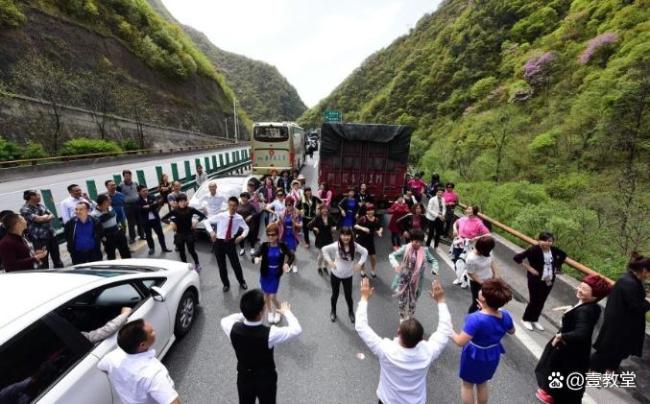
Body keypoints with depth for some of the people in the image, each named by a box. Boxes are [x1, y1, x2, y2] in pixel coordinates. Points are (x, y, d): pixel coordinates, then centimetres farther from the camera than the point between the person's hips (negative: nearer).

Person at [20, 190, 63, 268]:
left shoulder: (41, 205, 10)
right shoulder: (25, 209, -11)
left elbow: (52, 215, 8)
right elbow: (38, 219, -19)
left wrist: (44, 218, -11)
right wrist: (46, 216, 0)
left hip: (51, 235, 7)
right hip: (39, 238, -6)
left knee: (57, 257, 16)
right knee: (43, 261, 1)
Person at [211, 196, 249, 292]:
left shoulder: (239, 218, -9)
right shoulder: (221, 215, -12)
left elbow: (246, 228, 6)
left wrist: (242, 236, -11)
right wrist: (211, 233, -12)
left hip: (231, 242, 0)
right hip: (219, 242, 0)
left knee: (236, 264, 8)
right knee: (221, 265, 12)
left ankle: (242, 282, 33)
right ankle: (226, 284, 35)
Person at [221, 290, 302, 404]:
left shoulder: (234, 329, -26)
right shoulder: (269, 334, -35)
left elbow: (224, 320, 0)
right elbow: (296, 329, -21)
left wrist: (244, 314, 4)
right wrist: (287, 312, -6)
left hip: (244, 378, 3)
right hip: (266, 379, -2)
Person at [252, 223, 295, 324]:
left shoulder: (282, 246, -12)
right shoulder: (264, 246, -12)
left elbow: (292, 255, -4)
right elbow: (255, 254, -21)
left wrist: (287, 264, -22)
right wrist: (256, 258, -45)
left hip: (275, 275, -2)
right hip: (265, 274, 2)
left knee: (272, 297, -1)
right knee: (266, 295, 15)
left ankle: (278, 312, 30)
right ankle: (270, 313, 43)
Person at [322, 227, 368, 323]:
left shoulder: (354, 245, -18)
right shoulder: (336, 245, -21)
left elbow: (365, 252, -2)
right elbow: (324, 249, -7)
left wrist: (359, 264, -8)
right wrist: (329, 261, -10)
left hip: (348, 275, 1)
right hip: (335, 274, 0)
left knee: (348, 295, 12)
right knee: (335, 294, 18)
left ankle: (351, 312, 44)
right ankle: (333, 311, 47)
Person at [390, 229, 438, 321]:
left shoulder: (425, 251, -7)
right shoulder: (405, 248, -14)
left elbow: (433, 260, 5)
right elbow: (391, 255, -12)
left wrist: (434, 268, -16)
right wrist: (395, 264, -32)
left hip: (416, 282, 2)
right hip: (403, 280, -1)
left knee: (412, 302, 18)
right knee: (402, 301, 12)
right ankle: (402, 318, 39)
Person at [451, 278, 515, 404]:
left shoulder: (476, 319, -38)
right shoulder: (505, 315, -19)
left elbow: (460, 342, -36)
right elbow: (512, 331, 5)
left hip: (474, 356, -5)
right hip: (492, 356, 5)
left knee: (467, 385, 21)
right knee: (482, 383, 31)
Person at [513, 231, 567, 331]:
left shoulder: (554, 250, -5)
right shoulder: (533, 250, -23)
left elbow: (563, 255, 18)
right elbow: (517, 258, -26)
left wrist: (556, 266, 9)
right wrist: (529, 268, -20)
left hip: (549, 280, 5)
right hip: (535, 280, -5)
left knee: (541, 301, 15)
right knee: (534, 300, 4)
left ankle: (535, 320, 33)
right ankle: (526, 319, 25)